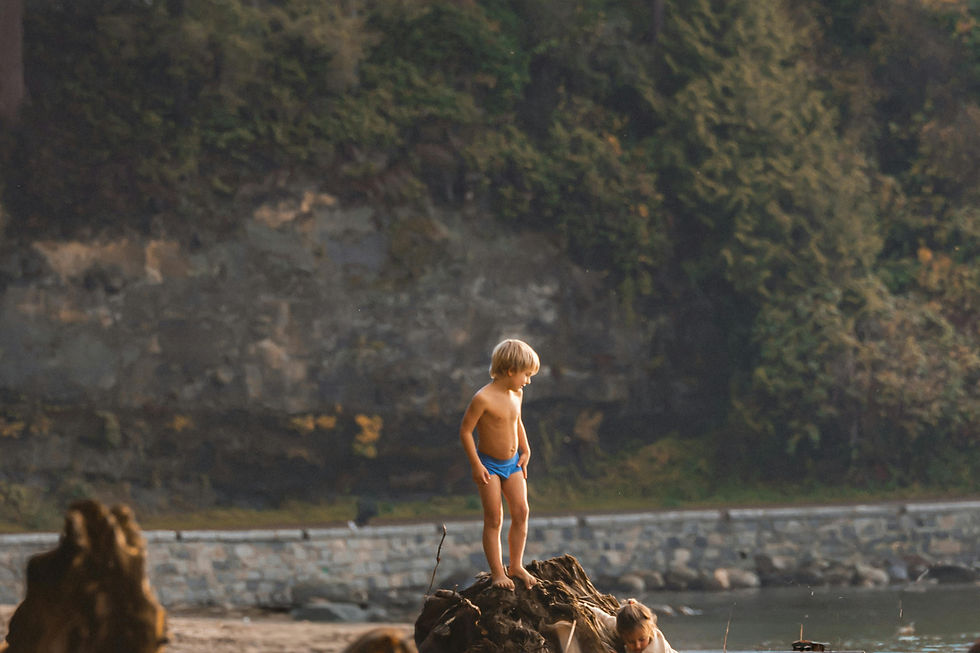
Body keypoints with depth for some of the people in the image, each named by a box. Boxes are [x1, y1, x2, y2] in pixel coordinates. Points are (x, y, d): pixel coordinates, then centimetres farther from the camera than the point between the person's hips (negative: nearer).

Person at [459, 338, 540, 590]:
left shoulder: (516, 394, 2)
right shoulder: (483, 398, -22)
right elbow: (465, 430, -17)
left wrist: (525, 451, 14)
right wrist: (476, 464, -17)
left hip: (512, 463, 7)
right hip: (489, 465, -7)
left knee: (521, 512, 0)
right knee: (494, 519, -3)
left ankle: (516, 566, 11)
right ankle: (497, 572, 5)